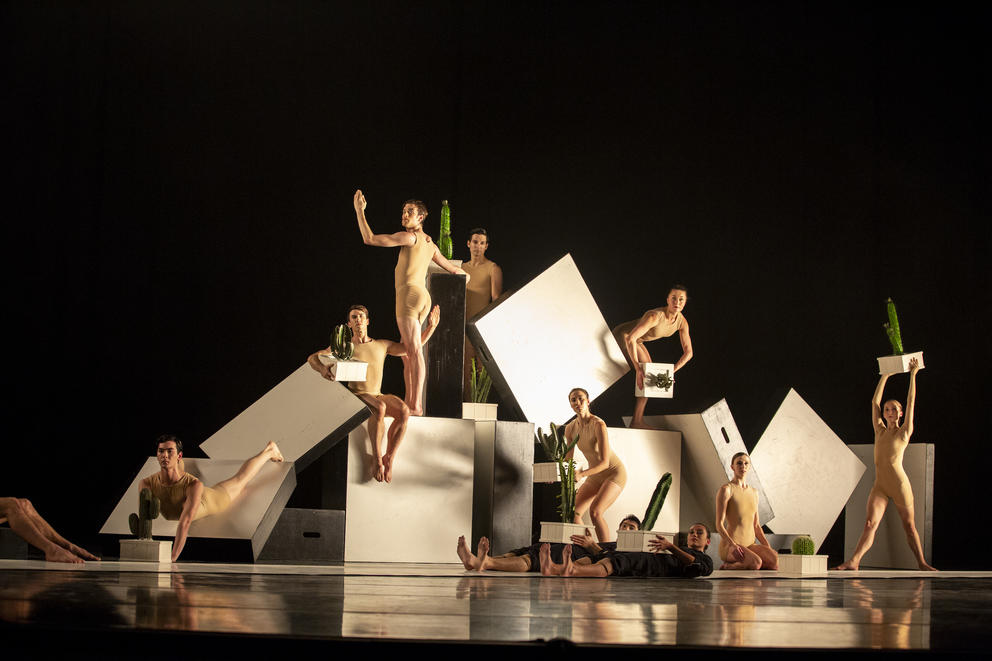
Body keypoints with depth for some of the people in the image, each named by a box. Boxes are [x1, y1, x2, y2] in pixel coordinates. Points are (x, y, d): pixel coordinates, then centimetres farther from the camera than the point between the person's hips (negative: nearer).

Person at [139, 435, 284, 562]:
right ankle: (182, 465, 76)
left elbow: (184, 523, -57)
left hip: (211, 501, -2)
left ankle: (269, 451, 53)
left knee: (240, 480, 26)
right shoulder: (146, 484, -41)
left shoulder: (194, 485, -50)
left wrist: (172, 558, -65)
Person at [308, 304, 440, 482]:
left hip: (378, 397, 4)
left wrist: (431, 327, 10)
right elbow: (312, 358, -2)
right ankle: (377, 458, -31)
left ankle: (389, 459, -24)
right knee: (379, 408, -40)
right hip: (356, 399, -4)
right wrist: (322, 368, -25)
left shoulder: (382, 345, 16)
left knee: (404, 411, -31)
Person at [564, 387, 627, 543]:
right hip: (595, 476, 8)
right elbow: (567, 459, 5)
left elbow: (605, 462, -28)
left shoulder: (598, 425, -25)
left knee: (595, 511, -27)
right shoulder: (571, 428, -4)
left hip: (614, 473, -7)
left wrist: (582, 474, -40)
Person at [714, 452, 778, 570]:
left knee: (773, 558, -27)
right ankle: (727, 566, -7)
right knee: (756, 563, -36)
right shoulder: (726, 490, -3)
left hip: (751, 545, 6)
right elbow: (719, 524, -8)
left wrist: (768, 547, 6)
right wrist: (733, 545, -24)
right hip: (729, 546, -6)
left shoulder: (754, 492, 19)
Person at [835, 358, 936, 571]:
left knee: (909, 526, 5)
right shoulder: (880, 431, 14)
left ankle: (922, 563, 16)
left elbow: (911, 403, 3)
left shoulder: (905, 432, 5)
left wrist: (913, 375, 5)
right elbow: (875, 401, 15)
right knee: (870, 523, -10)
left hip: (900, 485, -3)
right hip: (880, 486, 3)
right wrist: (885, 376, 18)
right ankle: (854, 561, -22)